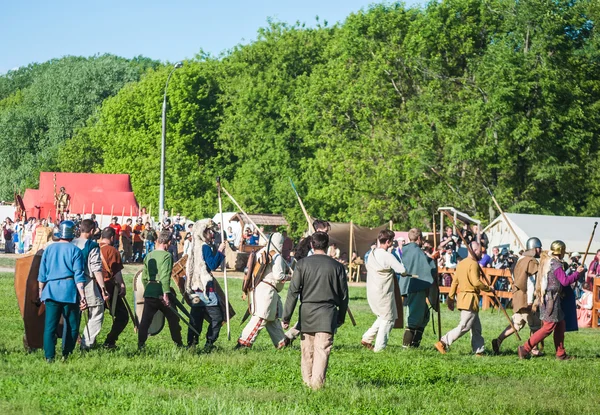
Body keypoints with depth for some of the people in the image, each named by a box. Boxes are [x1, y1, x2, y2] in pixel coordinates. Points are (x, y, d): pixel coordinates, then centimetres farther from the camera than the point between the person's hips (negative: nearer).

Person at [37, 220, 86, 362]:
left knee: (50, 325, 1)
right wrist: (82, 295, -8)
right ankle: (66, 355, 6)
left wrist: (41, 291, 22)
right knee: (71, 325, 8)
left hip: (51, 290, 3)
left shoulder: (49, 249, 9)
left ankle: (49, 357, -5)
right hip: (69, 290, -3)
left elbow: (42, 274, 12)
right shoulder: (75, 250, 0)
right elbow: (78, 275, -6)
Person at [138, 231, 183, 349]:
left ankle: (141, 344, -6)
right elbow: (165, 276, -19)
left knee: (146, 320, 3)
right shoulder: (167, 255, -9)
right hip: (161, 292, -5)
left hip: (149, 292, 5)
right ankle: (178, 344, 18)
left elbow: (144, 276, 15)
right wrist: (166, 294, -21)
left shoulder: (149, 256, 11)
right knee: (173, 318, 11)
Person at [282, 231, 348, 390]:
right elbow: (344, 295, 8)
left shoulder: (302, 264, -1)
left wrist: (286, 317, 1)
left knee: (307, 351, 12)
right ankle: (318, 382, -17)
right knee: (322, 350, -5)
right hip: (328, 314, -1)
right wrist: (341, 317, 20)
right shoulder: (336, 266, 2)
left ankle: (308, 381, 21)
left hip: (307, 312, 1)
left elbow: (293, 292, -3)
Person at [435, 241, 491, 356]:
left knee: (476, 327, 14)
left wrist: (451, 298, 17)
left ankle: (479, 350, 15)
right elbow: (476, 282, -22)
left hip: (461, 297, 10)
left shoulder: (461, 263, 14)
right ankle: (443, 343, -11)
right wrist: (487, 288, -8)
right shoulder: (473, 264, -13)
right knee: (464, 327, -8)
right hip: (470, 299, -10)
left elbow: (454, 282, 15)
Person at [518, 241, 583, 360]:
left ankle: (561, 354, 18)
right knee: (548, 327, -6)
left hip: (546, 298, 10)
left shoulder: (546, 261, 11)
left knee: (560, 325, 15)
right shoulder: (555, 264, -17)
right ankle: (525, 349, -8)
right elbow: (565, 281, -20)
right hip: (552, 299, -10)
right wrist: (577, 273, -11)